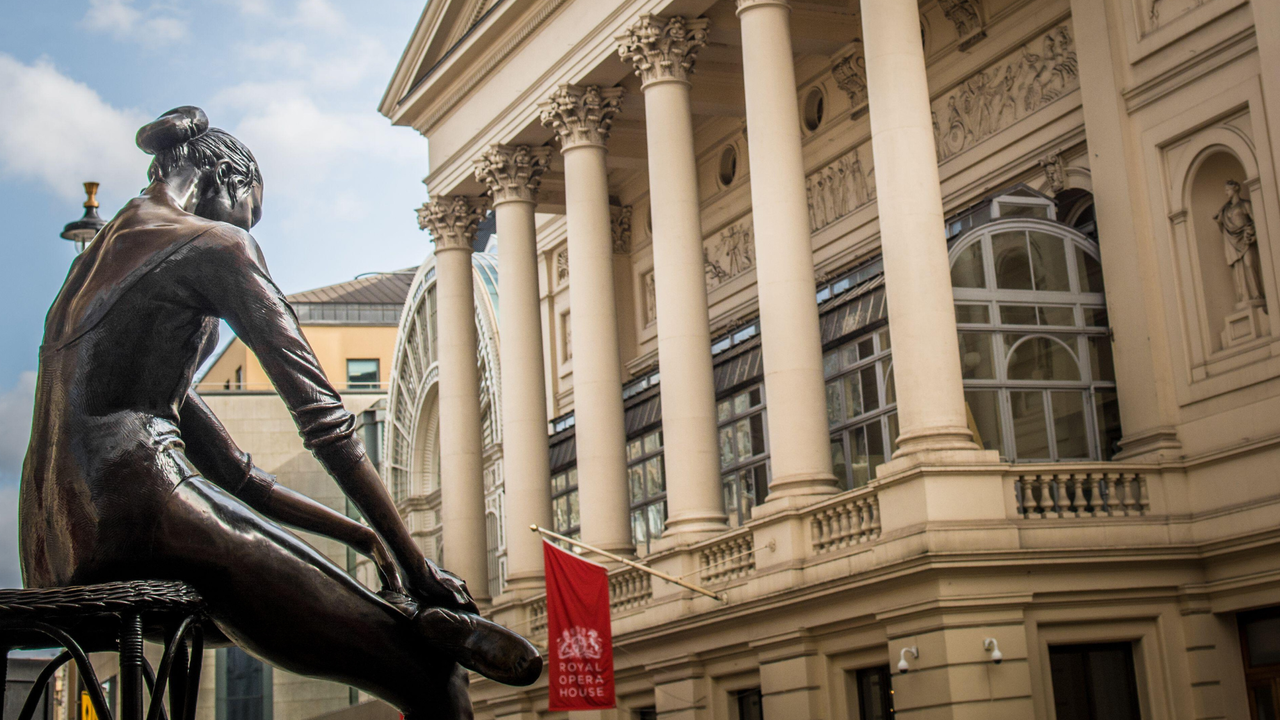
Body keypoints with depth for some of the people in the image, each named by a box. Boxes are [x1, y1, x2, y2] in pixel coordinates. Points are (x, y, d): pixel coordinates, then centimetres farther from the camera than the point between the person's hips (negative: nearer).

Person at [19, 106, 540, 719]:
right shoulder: (216, 242, 5)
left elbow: (234, 474, 26)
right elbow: (321, 414, -3)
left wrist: (364, 538, 21)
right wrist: (415, 563, 1)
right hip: (139, 512, -9)